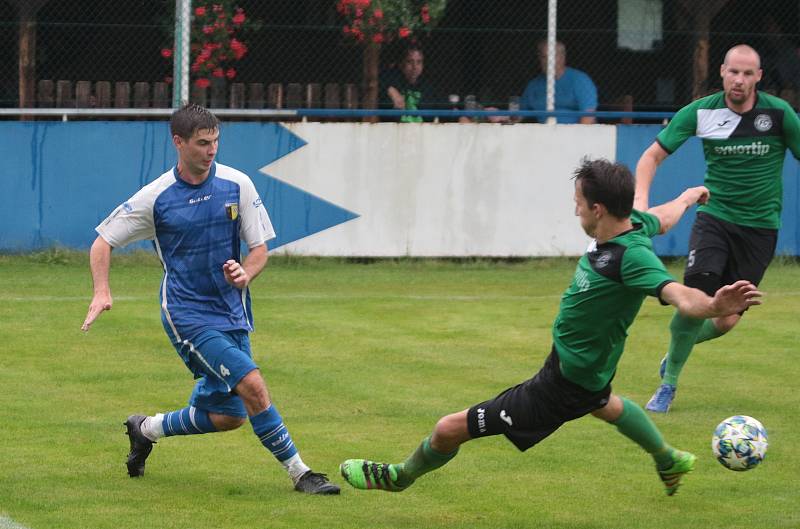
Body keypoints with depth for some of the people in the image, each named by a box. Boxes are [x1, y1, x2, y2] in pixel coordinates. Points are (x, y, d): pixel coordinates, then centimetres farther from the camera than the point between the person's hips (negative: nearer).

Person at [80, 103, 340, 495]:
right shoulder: (155, 197, -8)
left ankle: (146, 429, 35)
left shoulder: (237, 185, -2)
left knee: (226, 416, 10)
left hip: (232, 312, 5)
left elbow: (260, 247, 4)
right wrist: (102, 293, -14)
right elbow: (103, 241, 2)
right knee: (253, 386, -21)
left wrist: (245, 274, -19)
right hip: (187, 313, -5)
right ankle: (298, 473, -10)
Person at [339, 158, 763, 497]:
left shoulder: (632, 257, -36)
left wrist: (714, 306, -73)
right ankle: (669, 461, 70)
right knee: (604, 404, 47)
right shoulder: (634, 224, -10)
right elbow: (664, 217, 14)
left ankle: (401, 476, 28)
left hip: (563, 386, -10)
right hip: (591, 368, 10)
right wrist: (688, 197, 38)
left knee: (450, 429, -2)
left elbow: (681, 297, -50)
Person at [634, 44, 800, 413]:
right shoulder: (701, 112, -6)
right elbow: (654, 155, 0)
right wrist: (641, 198, -16)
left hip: (760, 227, 0)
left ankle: (678, 348, 30)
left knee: (728, 320, -4)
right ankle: (668, 385, -1)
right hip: (715, 216, 0)